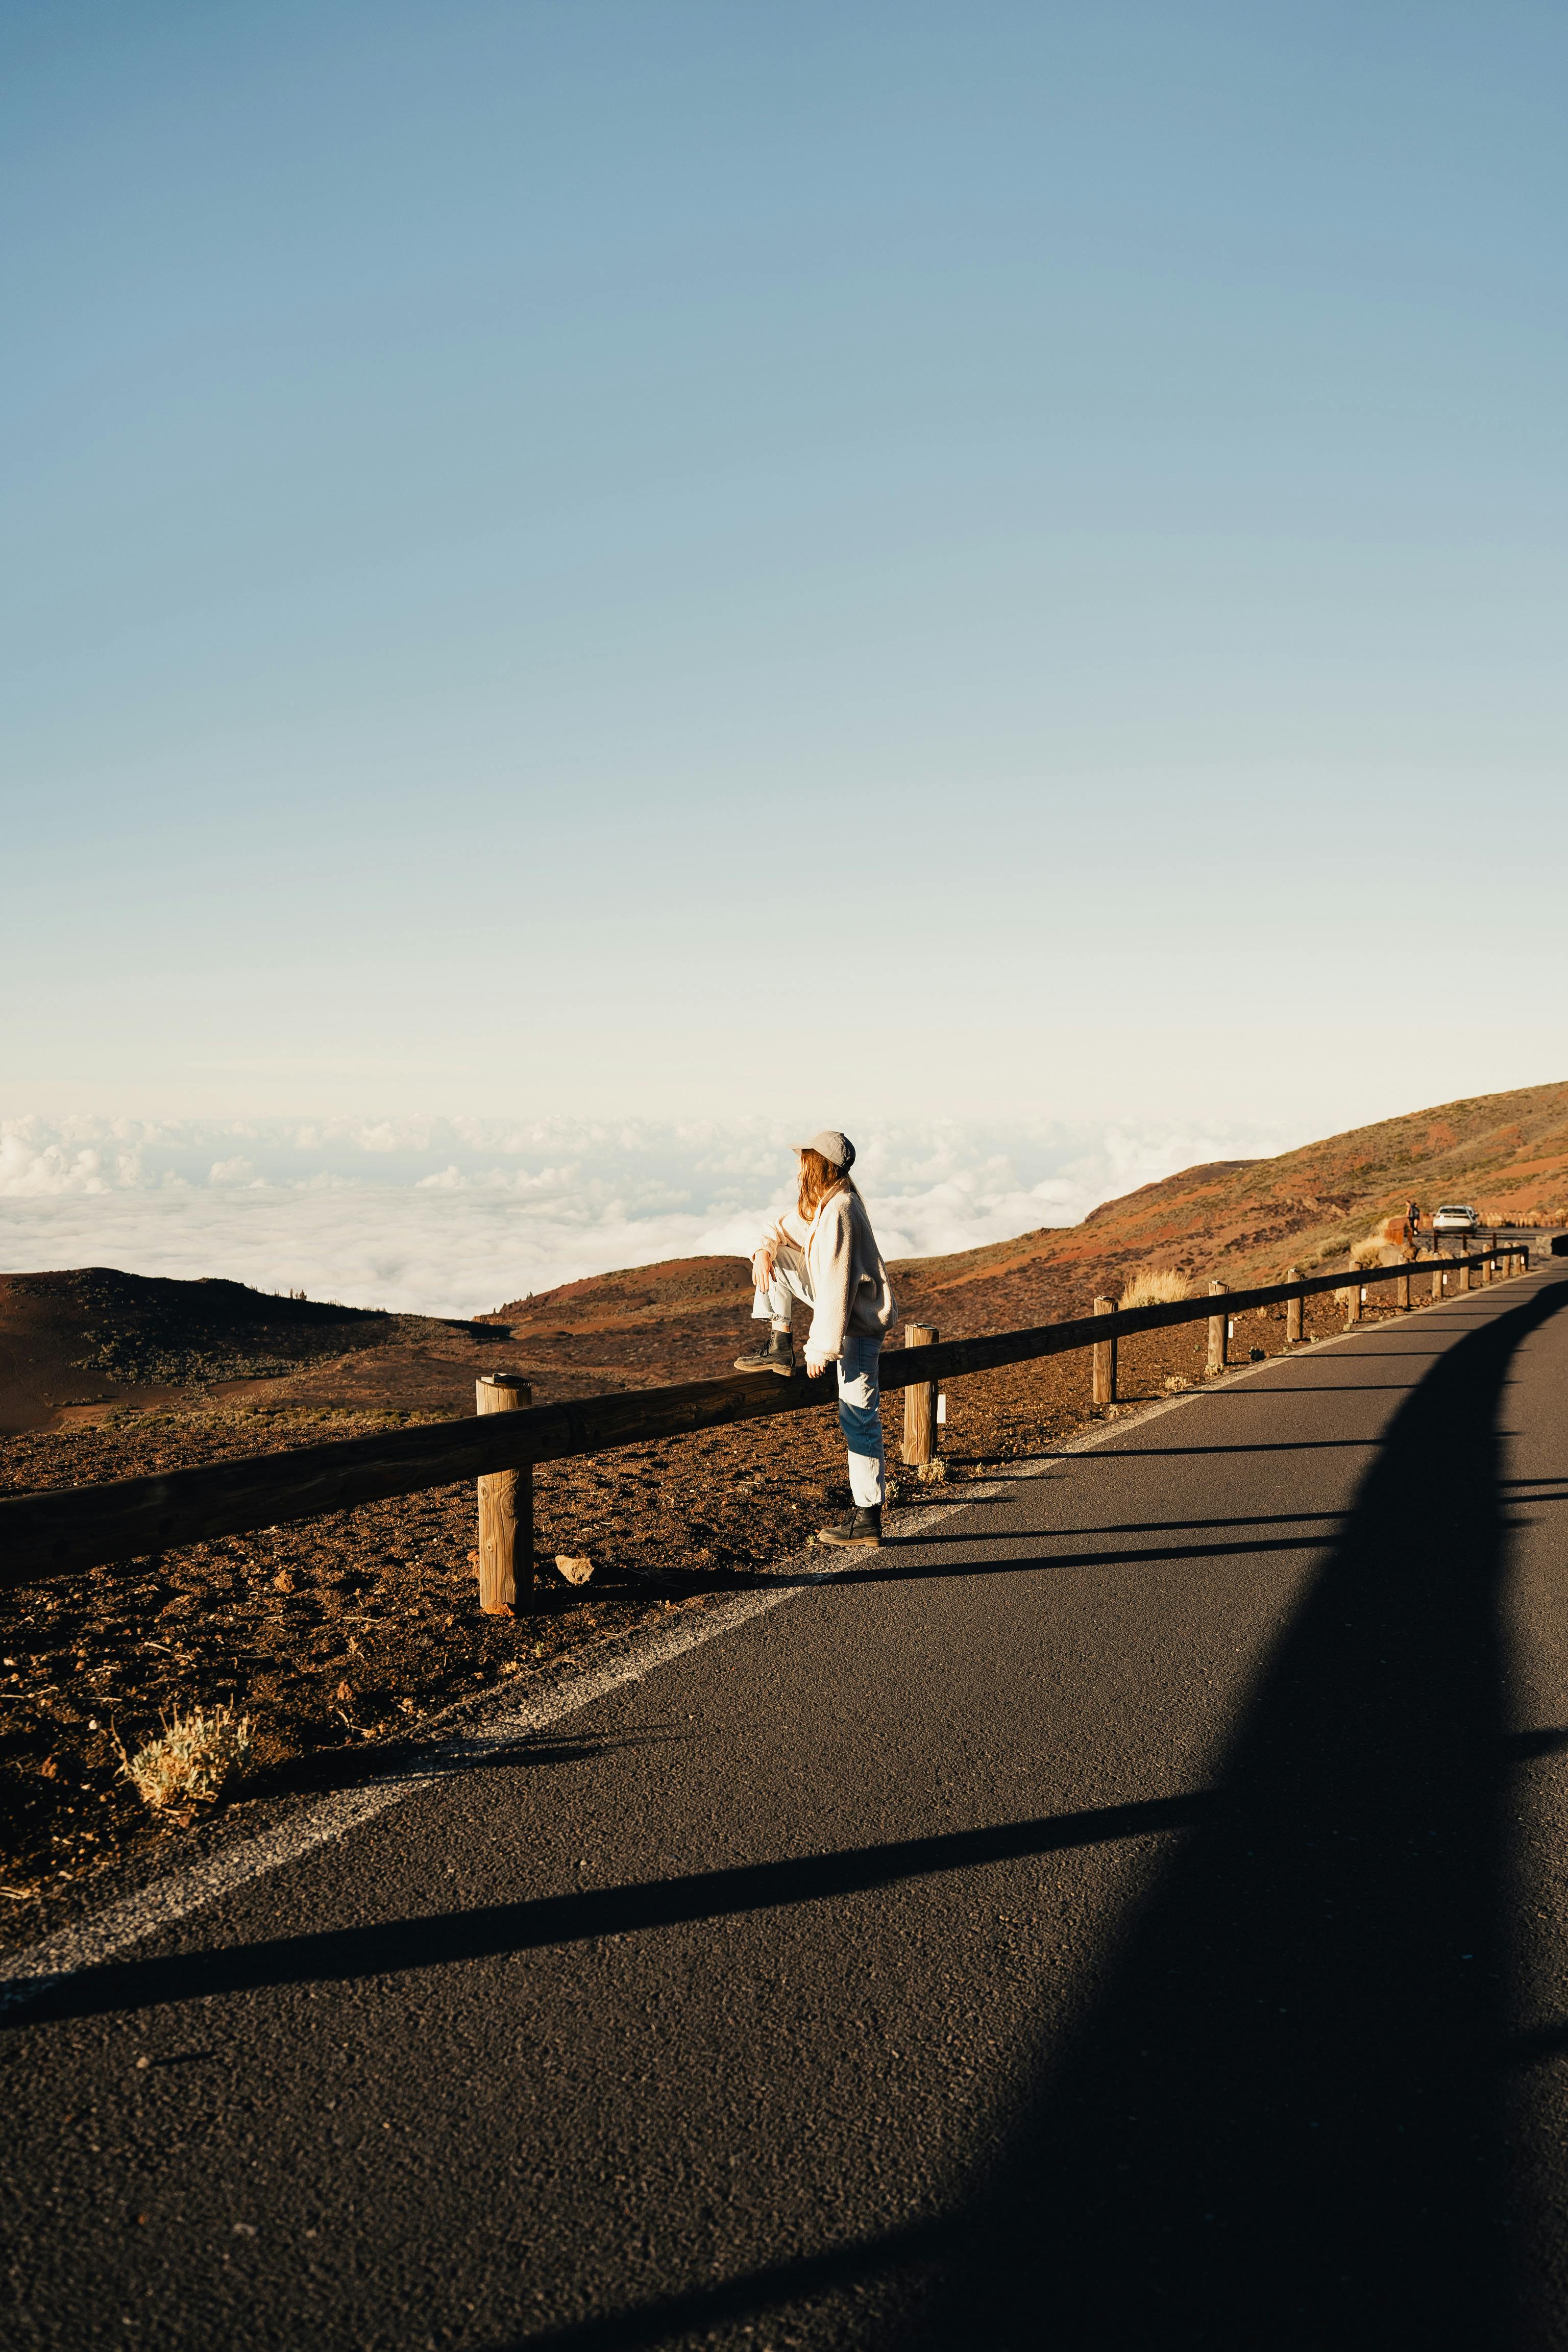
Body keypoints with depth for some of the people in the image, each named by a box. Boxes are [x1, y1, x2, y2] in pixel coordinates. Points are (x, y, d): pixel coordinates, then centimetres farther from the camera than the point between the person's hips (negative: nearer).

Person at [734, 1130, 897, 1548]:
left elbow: (836, 1284, -28)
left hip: (858, 1320, -10)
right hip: (838, 1302, 10)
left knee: (858, 1417, -7)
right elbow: (783, 1229, 20)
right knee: (776, 1261, 11)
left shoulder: (839, 1211, -27)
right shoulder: (815, 1201, 4)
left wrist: (822, 1348, -23)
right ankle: (780, 1349, 11)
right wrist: (764, 1249, -5)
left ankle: (868, 1518, -1)